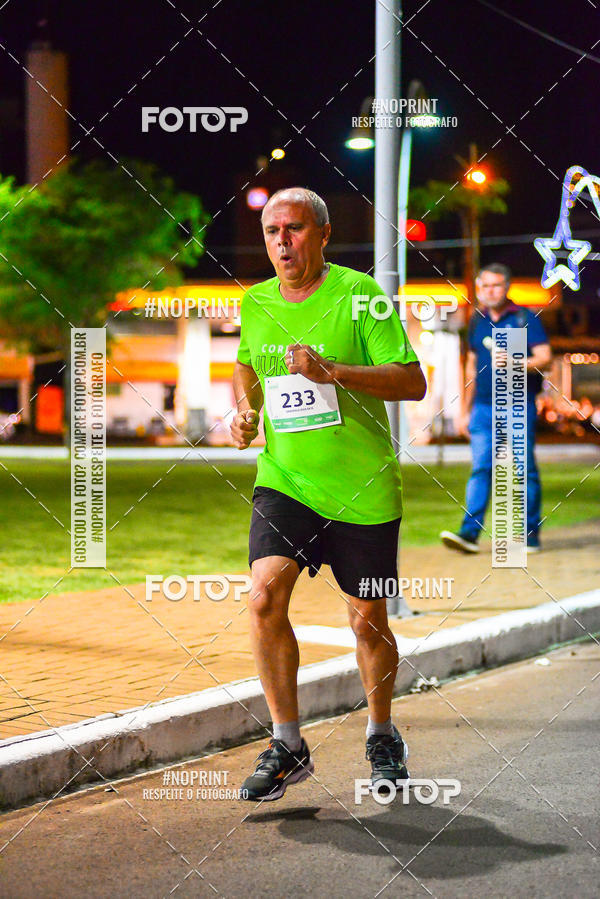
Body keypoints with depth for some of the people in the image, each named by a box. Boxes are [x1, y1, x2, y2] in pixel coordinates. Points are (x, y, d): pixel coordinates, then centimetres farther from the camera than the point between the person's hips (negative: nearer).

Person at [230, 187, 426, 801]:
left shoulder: (359, 294, -9)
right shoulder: (254, 302, 6)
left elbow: (412, 382, -14)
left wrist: (331, 371, -26)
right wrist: (244, 410, 7)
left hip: (363, 490, -3)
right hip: (283, 480, 3)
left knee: (367, 622, 7)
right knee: (265, 596, -18)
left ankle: (382, 737, 32)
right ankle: (288, 745, -6)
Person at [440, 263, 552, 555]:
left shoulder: (525, 318, -1)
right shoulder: (478, 321, 14)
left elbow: (545, 358, -7)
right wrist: (465, 410, 22)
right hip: (484, 408, 4)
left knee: (525, 470, 0)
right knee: (480, 468, -5)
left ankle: (530, 534, 9)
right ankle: (470, 533, -12)